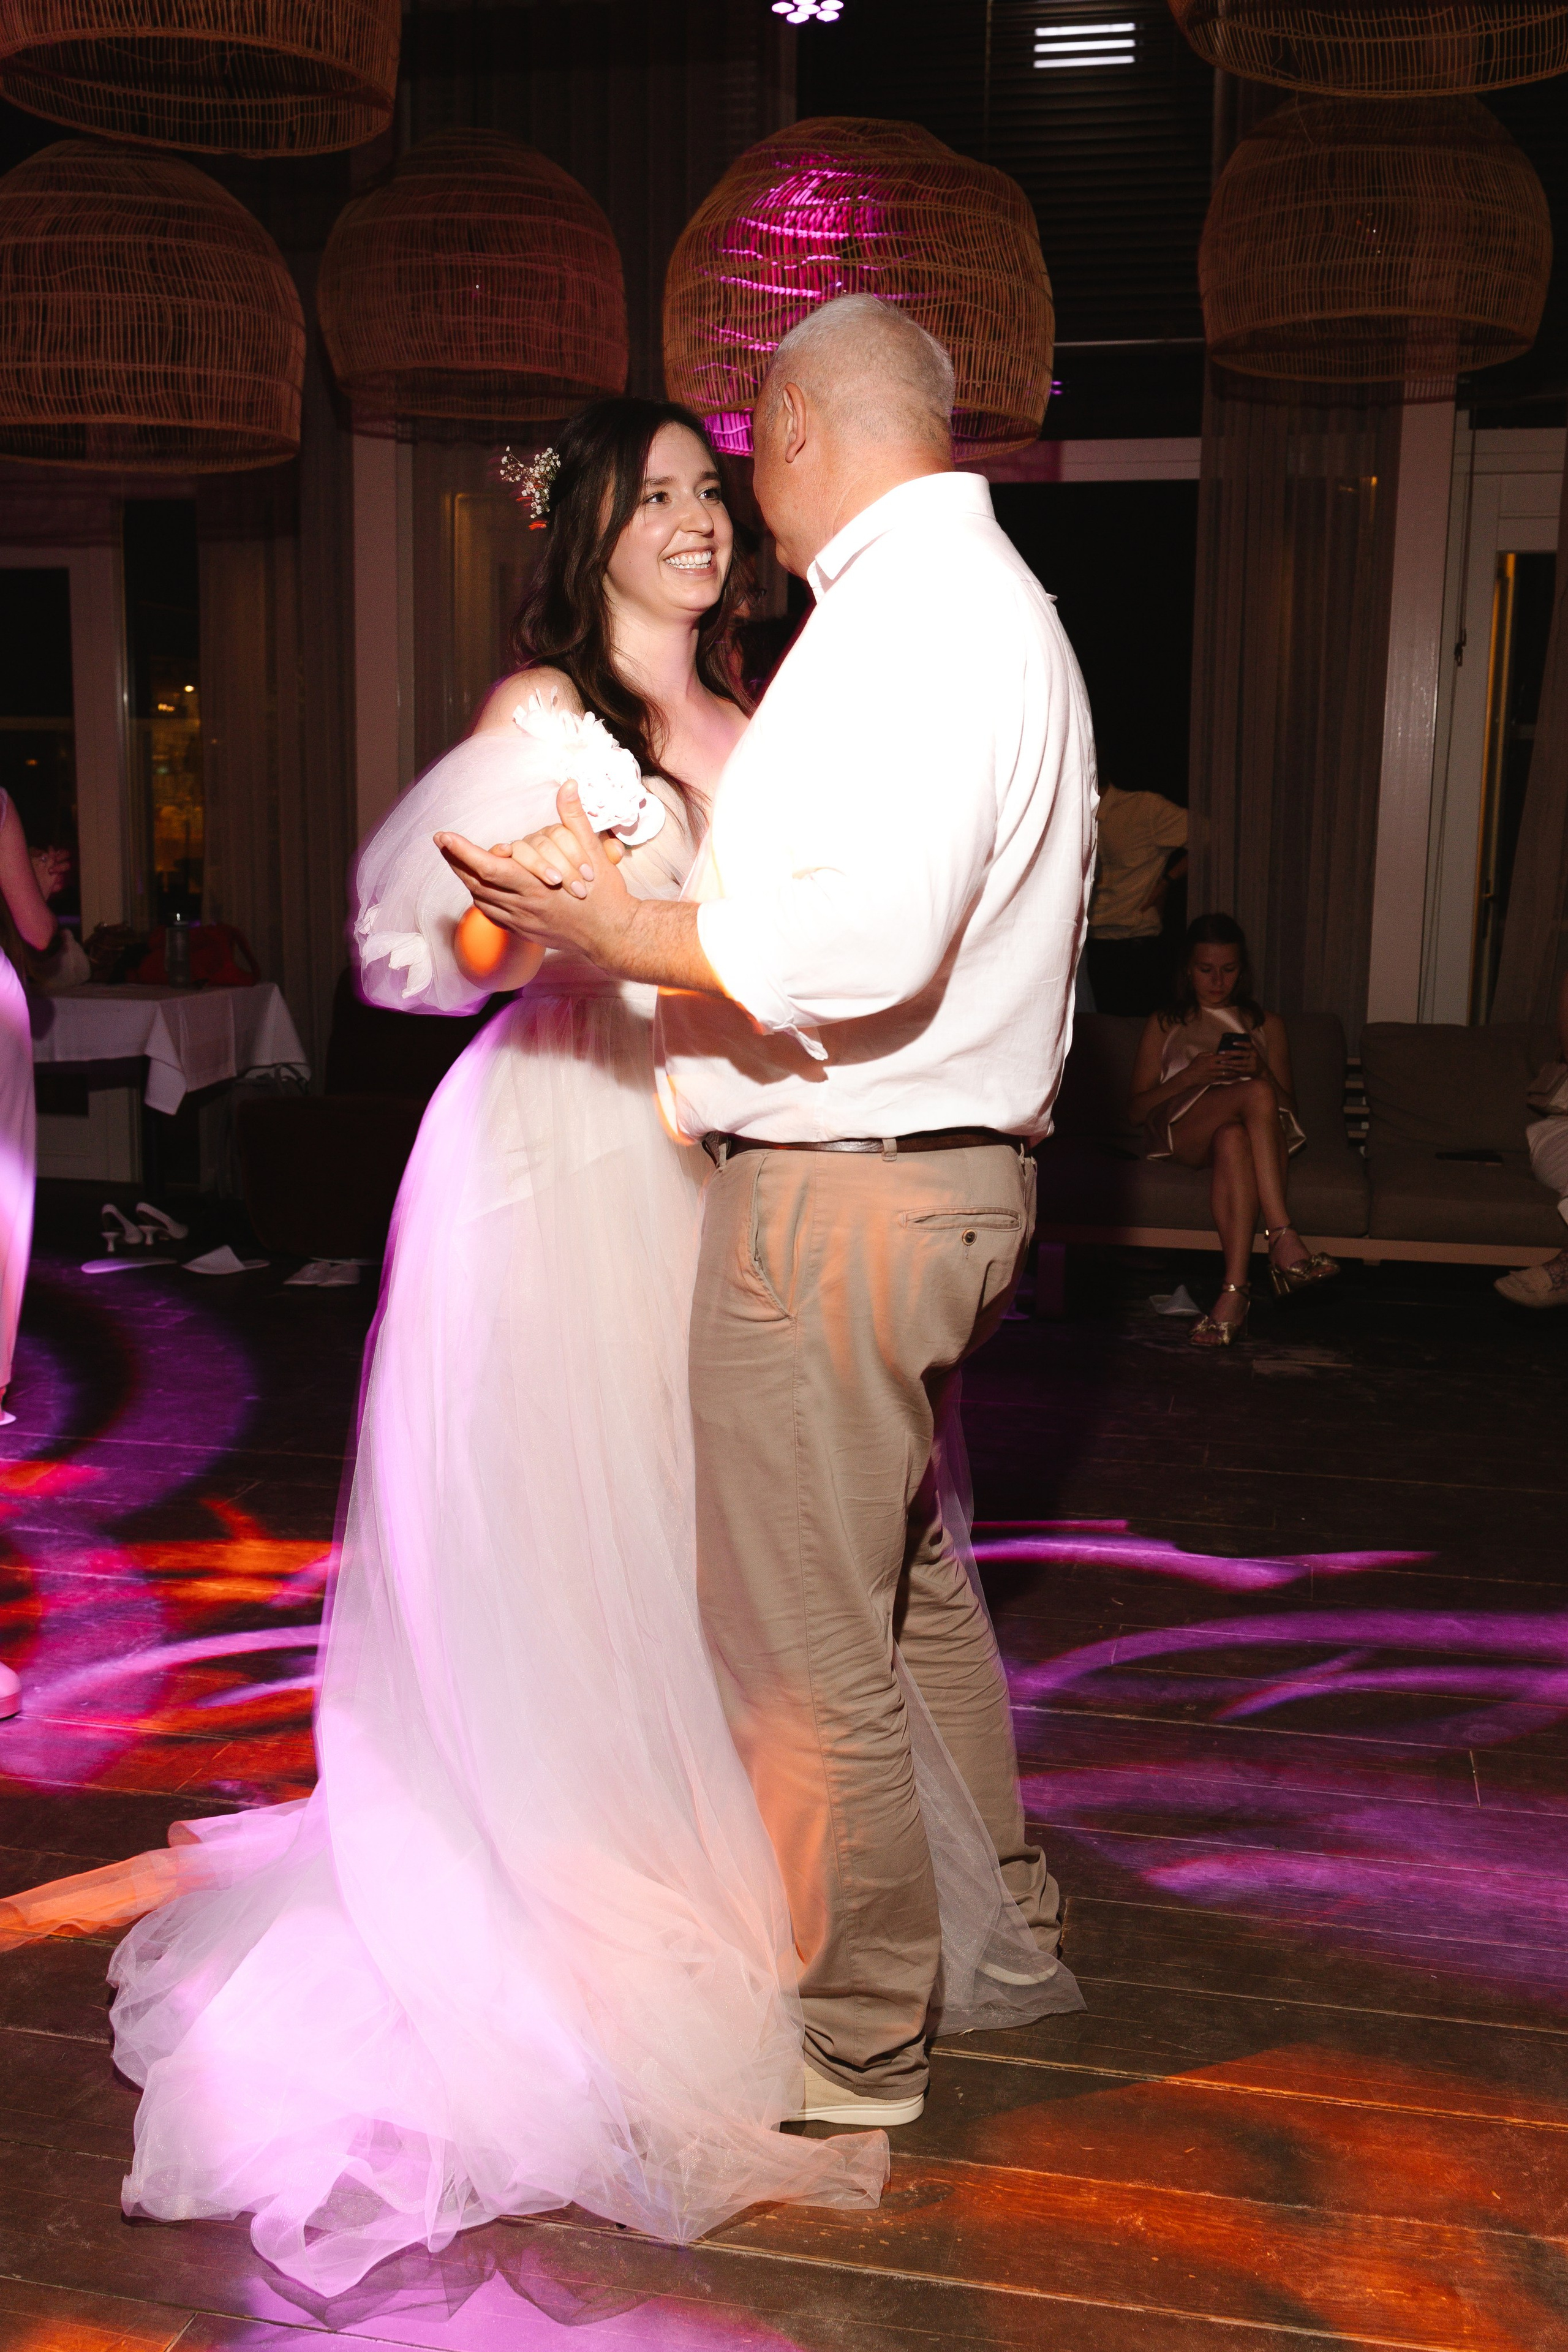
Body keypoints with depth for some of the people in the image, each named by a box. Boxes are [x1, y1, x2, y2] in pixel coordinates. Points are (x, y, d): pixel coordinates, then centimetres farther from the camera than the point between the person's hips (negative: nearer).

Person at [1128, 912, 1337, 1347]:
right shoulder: (1163, 1025, 25)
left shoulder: (1266, 1025, 28)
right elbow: (1138, 1108, 12)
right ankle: (1282, 1238, -48)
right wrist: (1192, 1075, -6)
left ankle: (1235, 1289, -56)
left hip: (1244, 1126, 1)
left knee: (1232, 1137, -42)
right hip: (1180, 1131, -1)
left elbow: (1289, 1107, 18)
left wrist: (1262, 1071, -3)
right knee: (1256, 1095, -36)